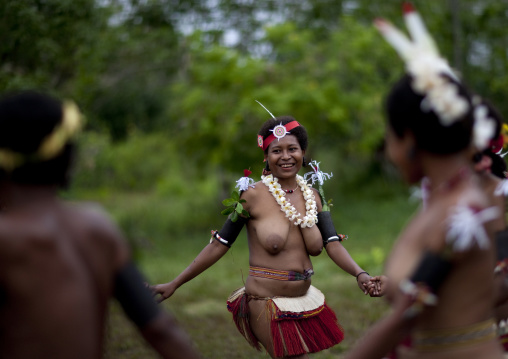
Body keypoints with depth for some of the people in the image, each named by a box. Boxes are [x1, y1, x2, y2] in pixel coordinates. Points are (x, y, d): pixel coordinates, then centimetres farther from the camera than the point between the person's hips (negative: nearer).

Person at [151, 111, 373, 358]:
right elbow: (219, 245, -7)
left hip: (304, 300, 6)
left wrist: (359, 274, -22)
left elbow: (332, 244, -4)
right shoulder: (254, 195, -10)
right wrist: (174, 284, -7)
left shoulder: (311, 195, 5)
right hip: (267, 302, -6)